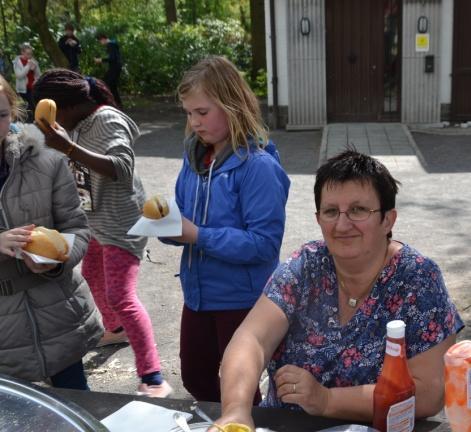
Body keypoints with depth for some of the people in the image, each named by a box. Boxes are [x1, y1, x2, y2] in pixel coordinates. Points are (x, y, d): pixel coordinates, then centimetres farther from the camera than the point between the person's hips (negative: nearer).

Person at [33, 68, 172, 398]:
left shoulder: (108, 120, -19)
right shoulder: (80, 123, 6)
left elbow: (122, 169, -34)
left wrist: (68, 148, -41)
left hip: (122, 223, -10)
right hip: (97, 221, 10)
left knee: (121, 298, -15)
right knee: (93, 277, 26)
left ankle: (154, 380, -11)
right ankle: (116, 330, 51)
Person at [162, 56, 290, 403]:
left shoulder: (258, 165, -21)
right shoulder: (195, 156, 1)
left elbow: (264, 243, -25)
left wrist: (199, 236, -27)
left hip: (241, 299, -7)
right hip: (199, 294, 7)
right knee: (196, 380, 25)